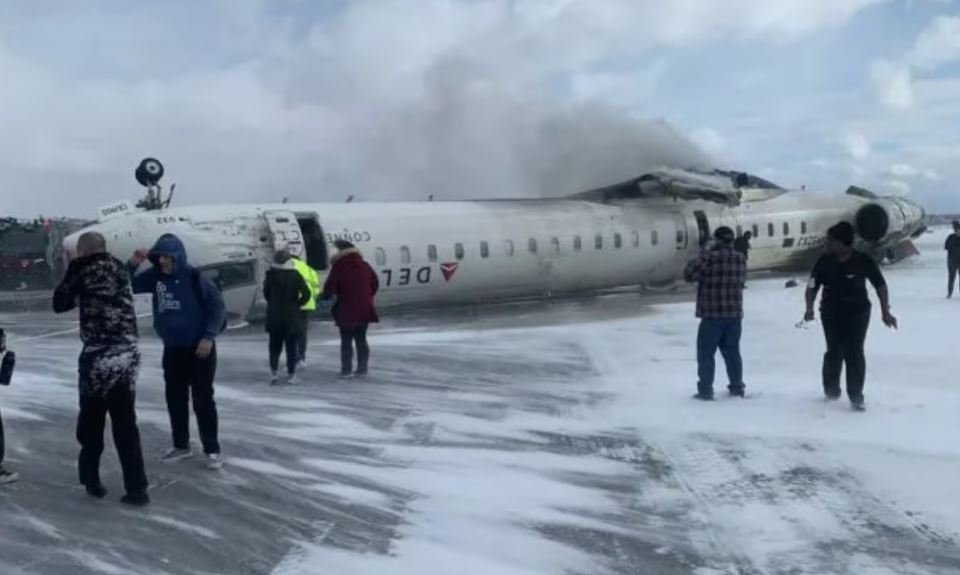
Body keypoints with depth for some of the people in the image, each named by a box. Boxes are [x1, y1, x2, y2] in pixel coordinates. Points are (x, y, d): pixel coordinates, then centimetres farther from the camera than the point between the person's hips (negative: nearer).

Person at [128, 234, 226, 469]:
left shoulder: (194, 277, -15)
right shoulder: (155, 276, 0)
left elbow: (218, 306, -13)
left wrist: (209, 336, -18)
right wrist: (132, 265, -12)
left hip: (199, 347, -5)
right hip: (172, 349, 5)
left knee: (203, 399, -2)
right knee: (175, 398, 12)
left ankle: (212, 450, 6)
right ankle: (181, 445, 26)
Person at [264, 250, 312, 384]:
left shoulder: (270, 275, -3)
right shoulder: (295, 275, -8)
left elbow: (266, 294, 5)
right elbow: (307, 293, -12)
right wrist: (297, 303, 2)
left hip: (274, 316, 2)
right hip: (292, 316, -2)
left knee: (274, 345, 12)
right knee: (292, 346, 6)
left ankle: (273, 371, 1)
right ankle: (291, 374, 6)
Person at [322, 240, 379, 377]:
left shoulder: (338, 268, -12)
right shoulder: (365, 266, 5)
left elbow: (329, 287, -12)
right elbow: (375, 284, 13)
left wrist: (326, 296, 8)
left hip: (346, 311, -5)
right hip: (365, 309, 5)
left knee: (346, 341, 4)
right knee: (361, 339, 14)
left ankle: (346, 369, 3)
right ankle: (362, 367, 15)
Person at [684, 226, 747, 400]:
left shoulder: (710, 258, -14)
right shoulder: (740, 260, 5)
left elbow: (689, 275, -12)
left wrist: (702, 255, -4)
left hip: (712, 315, -5)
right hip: (735, 314, 6)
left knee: (706, 353, 3)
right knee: (732, 352, 17)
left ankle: (705, 390, 2)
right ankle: (737, 387, 24)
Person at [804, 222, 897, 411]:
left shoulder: (863, 261, -12)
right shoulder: (824, 261, -7)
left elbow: (880, 285, -2)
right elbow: (813, 286, 0)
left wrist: (885, 312, -4)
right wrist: (809, 308, -16)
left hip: (857, 312, -2)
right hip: (831, 313, 2)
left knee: (854, 353, -6)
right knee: (834, 352, 6)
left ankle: (856, 396, 3)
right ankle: (831, 389, 29)